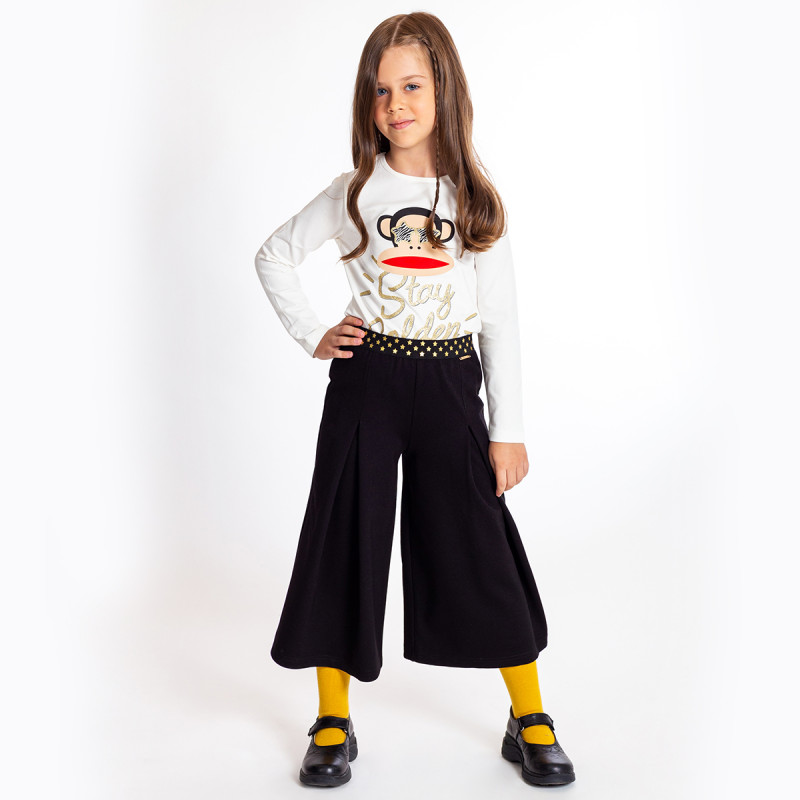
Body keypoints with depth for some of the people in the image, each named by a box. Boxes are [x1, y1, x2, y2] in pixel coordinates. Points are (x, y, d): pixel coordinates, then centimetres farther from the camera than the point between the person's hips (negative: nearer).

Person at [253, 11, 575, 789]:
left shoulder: (476, 198, 3)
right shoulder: (355, 191, 4)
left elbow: (500, 317, 2)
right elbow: (274, 255, 15)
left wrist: (508, 427, -1)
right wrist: (313, 336, 2)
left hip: (450, 385, 0)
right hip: (365, 382, 1)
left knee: (482, 550, 2)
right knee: (345, 541, 4)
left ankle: (530, 719, 21)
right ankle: (333, 723, 21)